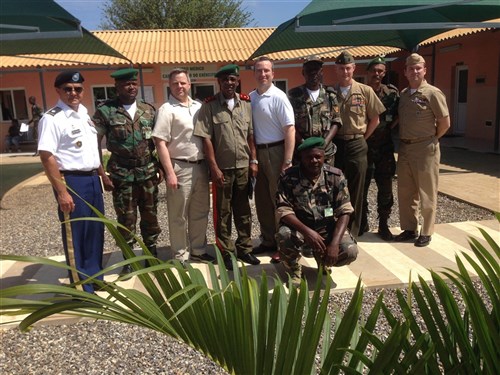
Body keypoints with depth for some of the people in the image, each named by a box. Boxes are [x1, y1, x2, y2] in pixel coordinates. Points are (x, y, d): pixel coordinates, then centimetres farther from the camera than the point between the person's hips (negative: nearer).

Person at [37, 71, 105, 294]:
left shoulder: (84, 113, 12)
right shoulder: (52, 118, -13)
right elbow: (46, 157, -18)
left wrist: (103, 174, 17)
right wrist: (62, 192, -21)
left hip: (92, 179, 8)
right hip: (72, 181, -8)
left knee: (96, 231, 16)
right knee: (75, 236, 3)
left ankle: (95, 278, 32)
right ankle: (82, 288, 17)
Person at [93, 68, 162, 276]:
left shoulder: (149, 110, 5)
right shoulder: (105, 111, -5)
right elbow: (95, 144, -5)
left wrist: (161, 167, 4)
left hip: (148, 172, 3)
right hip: (122, 174, -3)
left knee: (150, 216, 11)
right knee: (126, 219, 6)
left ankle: (152, 256, 27)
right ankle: (128, 261, 21)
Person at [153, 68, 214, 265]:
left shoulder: (198, 106, 10)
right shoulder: (167, 109, -7)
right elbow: (160, 142, -12)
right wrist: (170, 173, -17)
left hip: (201, 166, 6)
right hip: (180, 168, -6)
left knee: (200, 212, 15)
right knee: (179, 215, 4)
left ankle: (198, 250, 30)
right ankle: (181, 255, 18)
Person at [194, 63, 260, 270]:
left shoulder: (246, 103, 5)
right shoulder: (209, 105, -6)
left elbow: (250, 135, 7)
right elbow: (206, 139, -8)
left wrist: (253, 161, 2)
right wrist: (214, 167, -12)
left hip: (243, 166, 3)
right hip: (222, 167, -3)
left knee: (243, 209, 13)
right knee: (222, 211, 7)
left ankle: (244, 248, 26)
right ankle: (226, 252, 20)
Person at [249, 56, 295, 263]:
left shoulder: (278, 97, -10)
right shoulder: (250, 97, 7)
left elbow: (290, 129, -15)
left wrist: (287, 160, -19)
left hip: (275, 151, -6)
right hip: (257, 152, 6)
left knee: (278, 199, 2)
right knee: (262, 199, 13)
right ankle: (268, 241, 29)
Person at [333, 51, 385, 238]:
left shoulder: (365, 91, 1)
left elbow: (375, 119, 6)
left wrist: (362, 138, 3)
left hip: (357, 144, -1)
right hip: (335, 144, 1)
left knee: (356, 190, 5)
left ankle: (353, 232, 17)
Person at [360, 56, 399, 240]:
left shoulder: (392, 92, 2)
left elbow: (400, 114, 12)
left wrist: (389, 128, -1)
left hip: (385, 147, 1)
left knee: (385, 188, 5)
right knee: (361, 186, 7)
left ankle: (383, 225, 18)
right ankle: (363, 222, 22)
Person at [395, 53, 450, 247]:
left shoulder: (433, 93, -8)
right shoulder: (403, 94, 9)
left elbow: (445, 122, -7)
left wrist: (431, 139, 2)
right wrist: (403, 139, 6)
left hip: (425, 148, -6)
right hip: (405, 147, 6)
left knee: (426, 193, 4)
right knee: (405, 191, 11)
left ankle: (426, 232, 15)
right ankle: (409, 228, 24)